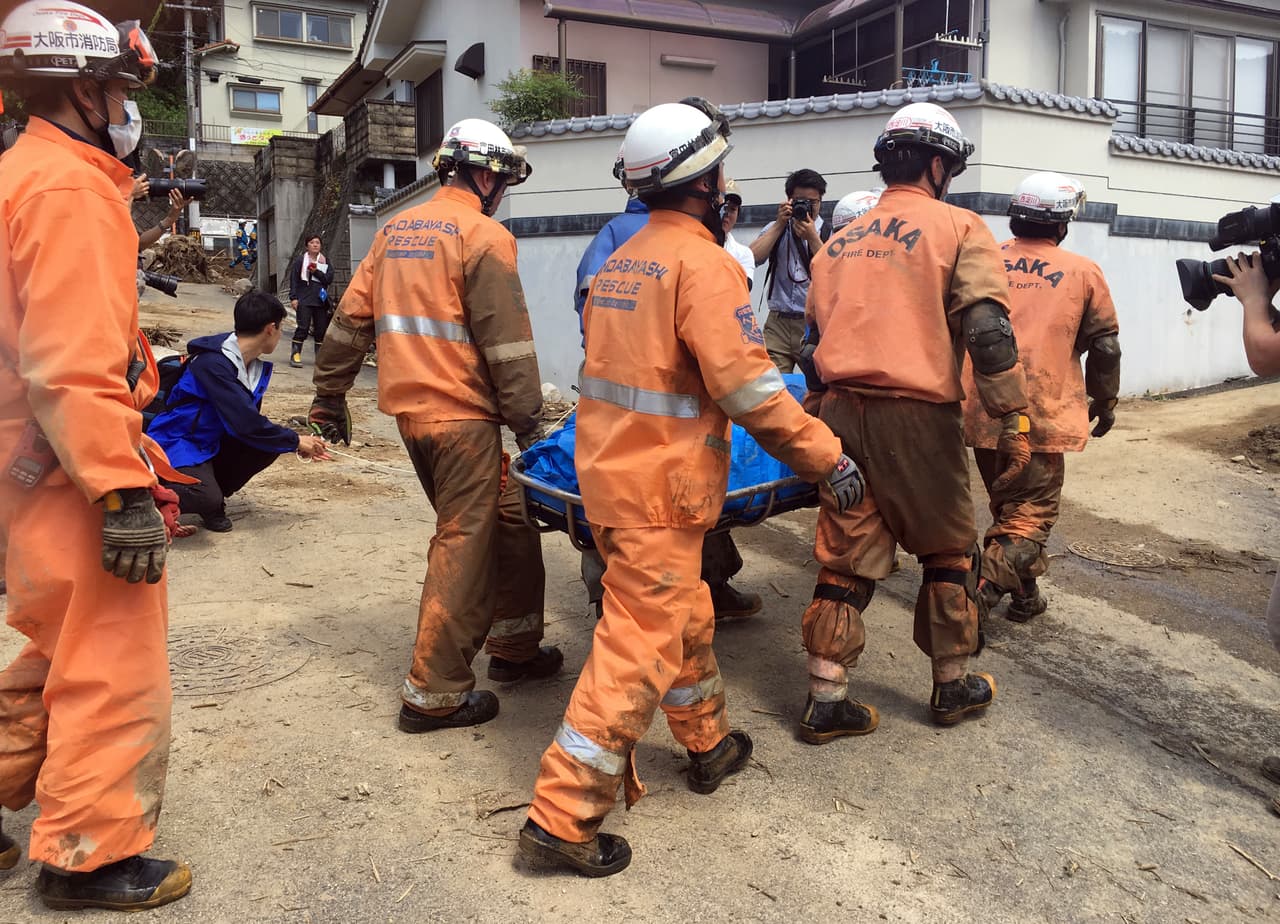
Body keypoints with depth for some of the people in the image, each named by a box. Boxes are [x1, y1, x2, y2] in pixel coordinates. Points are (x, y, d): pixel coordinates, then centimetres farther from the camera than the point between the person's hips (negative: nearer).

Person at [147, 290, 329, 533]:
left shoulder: (254, 366, 2)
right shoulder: (213, 363, -25)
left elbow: (251, 420, 8)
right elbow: (245, 424, -30)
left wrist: (297, 444, -4)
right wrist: (295, 441, -19)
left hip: (211, 444, 9)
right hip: (177, 446, -9)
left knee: (270, 446, -13)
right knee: (207, 499, -32)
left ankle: (213, 496, 3)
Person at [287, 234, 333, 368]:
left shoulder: (325, 261, 13)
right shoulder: (300, 260, 4)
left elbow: (329, 279, 2)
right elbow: (293, 279, 0)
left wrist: (316, 272, -12)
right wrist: (293, 297, -7)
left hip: (321, 300, 4)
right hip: (304, 300, -4)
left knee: (321, 329, 5)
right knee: (302, 327, -10)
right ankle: (295, 355, -6)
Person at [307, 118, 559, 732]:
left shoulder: (396, 230, 15)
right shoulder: (483, 236, -8)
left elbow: (351, 319, 15)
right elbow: (506, 340, -14)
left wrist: (329, 396, 20)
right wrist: (527, 421, -10)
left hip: (409, 407, 8)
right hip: (462, 414, -8)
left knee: (509, 520, 18)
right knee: (464, 544, -2)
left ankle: (514, 647, 28)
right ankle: (434, 694, 4)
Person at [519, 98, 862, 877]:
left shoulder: (623, 260, 13)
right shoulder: (702, 263, -14)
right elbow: (748, 384, -21)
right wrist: (828, 457, -15)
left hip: (611, 472, 9)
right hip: (660, 492, -9)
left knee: (684, 617, 23)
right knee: (639, 648, -3)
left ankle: (710, 746, 41)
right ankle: (563, 818, 2)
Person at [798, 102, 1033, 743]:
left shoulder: (841, 239, 16)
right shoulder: (958, 228, -1)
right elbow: (988, 330, -12)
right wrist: (1014, 422, -9)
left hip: (840, 409, 5)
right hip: (916, 415, -4)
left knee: (845, 556, 9)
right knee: (948, 549, 14)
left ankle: (825, 701, 11)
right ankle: (953, 686, 27)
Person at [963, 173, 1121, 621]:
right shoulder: (1082, 272, -1)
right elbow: (1105, 347, 4)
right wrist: (1105, 403, 19)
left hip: (980, 410, 4)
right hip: (1040, 413, -4)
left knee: (1005, 503, 21)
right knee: (1032, 512, 6)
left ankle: (1024, 593, 31)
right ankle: (983, 586, -12)